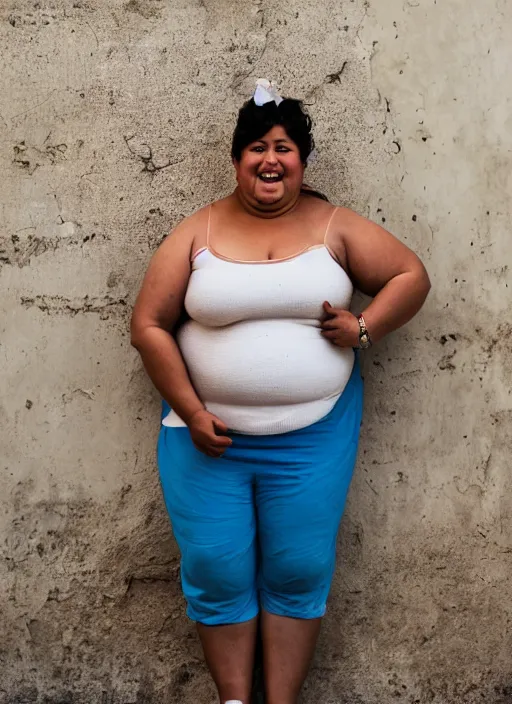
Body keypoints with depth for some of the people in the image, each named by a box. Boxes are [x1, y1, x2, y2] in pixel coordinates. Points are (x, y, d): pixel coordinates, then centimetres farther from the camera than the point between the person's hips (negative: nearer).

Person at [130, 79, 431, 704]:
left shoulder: (334, 226, 1)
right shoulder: (198, 232, -1)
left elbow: (411, 277, 7)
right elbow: (149, 326, -1)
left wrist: (363, 329, -11)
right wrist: (190, 412, -9)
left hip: (312, 436, 0)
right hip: (209, 434, 0)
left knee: (298, 573, 8)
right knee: (216, 573, 6)